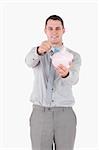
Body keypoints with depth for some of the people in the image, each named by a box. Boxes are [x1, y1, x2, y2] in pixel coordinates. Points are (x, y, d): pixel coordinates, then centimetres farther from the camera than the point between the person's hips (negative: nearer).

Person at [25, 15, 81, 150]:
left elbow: (73, 79, -19)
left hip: (65, 114, 0)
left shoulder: (74, 56, 3)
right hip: (40, 114, 0)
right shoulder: (36, 52, 6)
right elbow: (30, 61, -20)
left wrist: (66, 74, -45)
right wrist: (39, 50, -45)